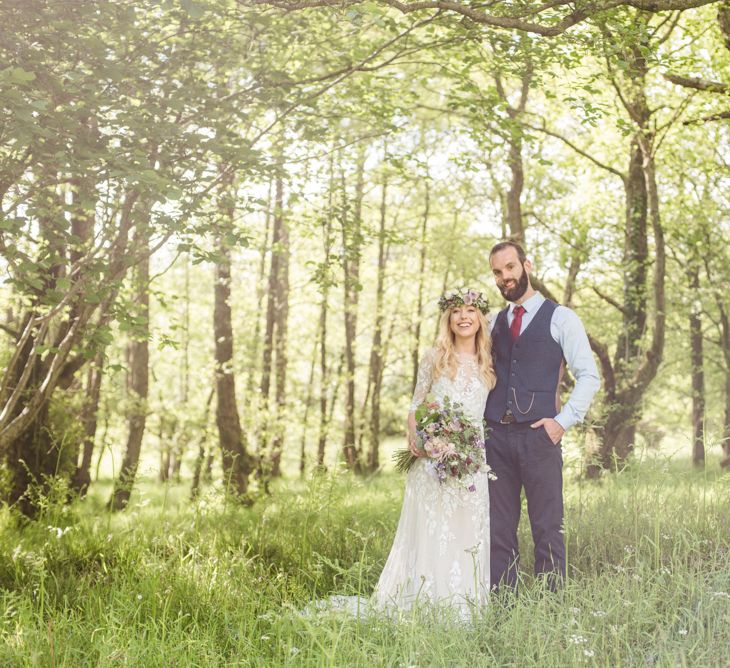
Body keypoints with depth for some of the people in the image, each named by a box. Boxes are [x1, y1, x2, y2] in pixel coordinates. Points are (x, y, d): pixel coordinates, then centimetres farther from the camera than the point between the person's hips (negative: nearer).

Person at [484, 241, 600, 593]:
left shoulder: (560, 317, 3)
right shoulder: (494, 322, 17)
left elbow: (588, 375, 0)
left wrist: (563, 420, -8)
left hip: (539, 434, -4)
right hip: (495, 435, 4)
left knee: (548, 529, -2)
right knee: (498, 530, 5)